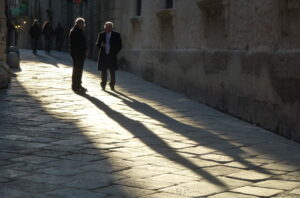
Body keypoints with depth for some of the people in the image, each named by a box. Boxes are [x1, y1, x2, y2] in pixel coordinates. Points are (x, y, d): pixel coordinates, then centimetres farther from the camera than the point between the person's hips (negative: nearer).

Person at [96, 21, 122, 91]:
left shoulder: (116, 35, 2)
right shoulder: (101, 35, 8)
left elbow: (120, 46, 4)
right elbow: (97, 44, 9)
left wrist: (114, 53, -5)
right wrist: (101, 45, -14)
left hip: (112, 56, -1)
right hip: (103, 56, 2)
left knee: (112, 71, 2)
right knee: (103, 71, 5)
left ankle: (112, 85, 10)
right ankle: (103, 85, 13)